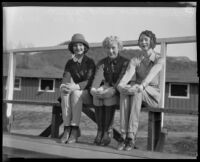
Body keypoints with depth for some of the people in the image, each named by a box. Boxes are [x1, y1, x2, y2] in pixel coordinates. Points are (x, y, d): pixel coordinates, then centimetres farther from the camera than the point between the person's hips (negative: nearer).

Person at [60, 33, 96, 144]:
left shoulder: (90, 62, -3)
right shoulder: (70, 63, 9)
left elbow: (89, 82, -13)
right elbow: (66, 79, 0)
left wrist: (75, 87, -30)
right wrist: (64, 86, -25)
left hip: (86, 93, -3)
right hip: (74, 91, 3)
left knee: (76, 93, -36)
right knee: (65, 93, -31)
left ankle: (75, 130, -35)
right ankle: (67, 129, -34)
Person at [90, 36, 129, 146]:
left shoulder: (125, 62, 2)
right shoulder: (102, 63, 15)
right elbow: (98, 78, 1)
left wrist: (113, 89, -27)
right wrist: (94, 88, -22)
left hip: (118, 91, -3)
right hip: (106, 88, 4)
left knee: (109, 96, -36)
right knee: (97, 95, -30)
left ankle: (108, 132, -29)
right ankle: (100, 131, -27)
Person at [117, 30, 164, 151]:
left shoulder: (159, 59, 1)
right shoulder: (135, 60, 11)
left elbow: (152, 74, -21)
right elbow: (128, 74, -10)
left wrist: (141, 86, -41)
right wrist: (121, 84, -34)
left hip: (153, 94, -2)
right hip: (138, 94, 3)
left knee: (137, 92, -38)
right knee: (124, 91, -34)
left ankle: (132, 137, -42)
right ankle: (124, 136, -39)